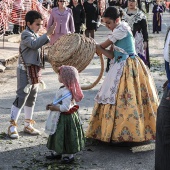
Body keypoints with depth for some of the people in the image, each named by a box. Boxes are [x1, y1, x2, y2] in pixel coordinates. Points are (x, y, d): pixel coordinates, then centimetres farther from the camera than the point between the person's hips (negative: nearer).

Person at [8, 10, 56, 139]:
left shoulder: (36, 35, 16)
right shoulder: (26, 34, -13)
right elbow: (34, 44, -33)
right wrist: (48, 34, -37)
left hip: (35, 70, 9)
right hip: (26, 71, -9)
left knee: (32, 98, 14)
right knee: (21, 97, -9)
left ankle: (28, 125, 23)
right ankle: (12, 126, -3)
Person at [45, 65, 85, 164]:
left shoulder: (66, 92, -29)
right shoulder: (65, 89, 3)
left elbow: (65, 107, -31)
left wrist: (55, 108, -20)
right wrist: (53, 105, 8)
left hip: (66, 118, -10)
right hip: (63, 118, 10)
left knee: (65, 136, 4)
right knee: (59, 136, 21)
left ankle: (69, 156, 19)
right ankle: (58, 152, 35)